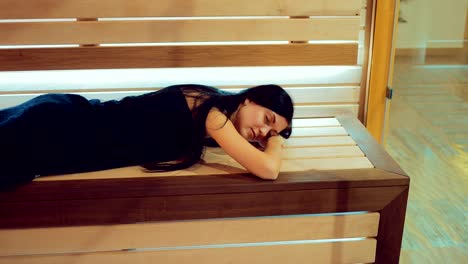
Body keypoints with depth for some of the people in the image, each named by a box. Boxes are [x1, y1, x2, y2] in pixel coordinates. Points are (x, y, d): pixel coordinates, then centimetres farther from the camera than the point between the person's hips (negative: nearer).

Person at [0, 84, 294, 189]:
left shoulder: (213, 105, 7)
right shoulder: (213, 109, -18)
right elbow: (268, 169, -26)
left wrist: (275, 138, 12)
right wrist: (276, 145, -2)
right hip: (54, 128, -8)